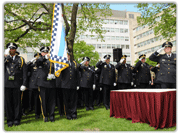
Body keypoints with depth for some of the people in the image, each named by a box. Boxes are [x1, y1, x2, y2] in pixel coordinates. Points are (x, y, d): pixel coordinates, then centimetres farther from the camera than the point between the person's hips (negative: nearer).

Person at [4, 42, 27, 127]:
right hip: (7, 84, 1)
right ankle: (10, 120, 16)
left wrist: (24, 84, -5)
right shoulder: (5, 59, 12)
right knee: (8, 102, 5)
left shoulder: (21, 59, 8)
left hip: (17, 84, -1)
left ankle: (17, 119, 16)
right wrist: (6, 58, -11)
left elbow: (24, 72, 3)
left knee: (17, 102, 4)